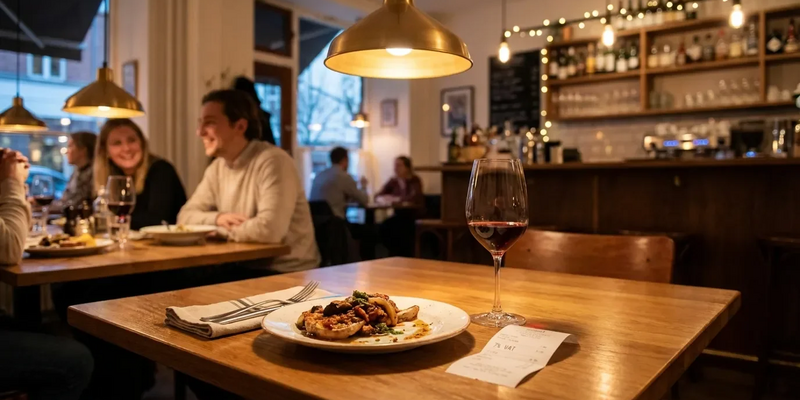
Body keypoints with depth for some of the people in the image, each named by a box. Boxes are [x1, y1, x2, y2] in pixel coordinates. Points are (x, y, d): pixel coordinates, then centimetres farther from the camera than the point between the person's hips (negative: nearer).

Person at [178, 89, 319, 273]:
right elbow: (186, 216, 9)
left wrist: (220, 229, -13)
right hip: (246, 267, 7)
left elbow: (269, 230, -31)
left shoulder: (272, 162, -20)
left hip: (286, 273, -7)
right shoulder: (217, 167, 6)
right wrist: (217, 218, -13)